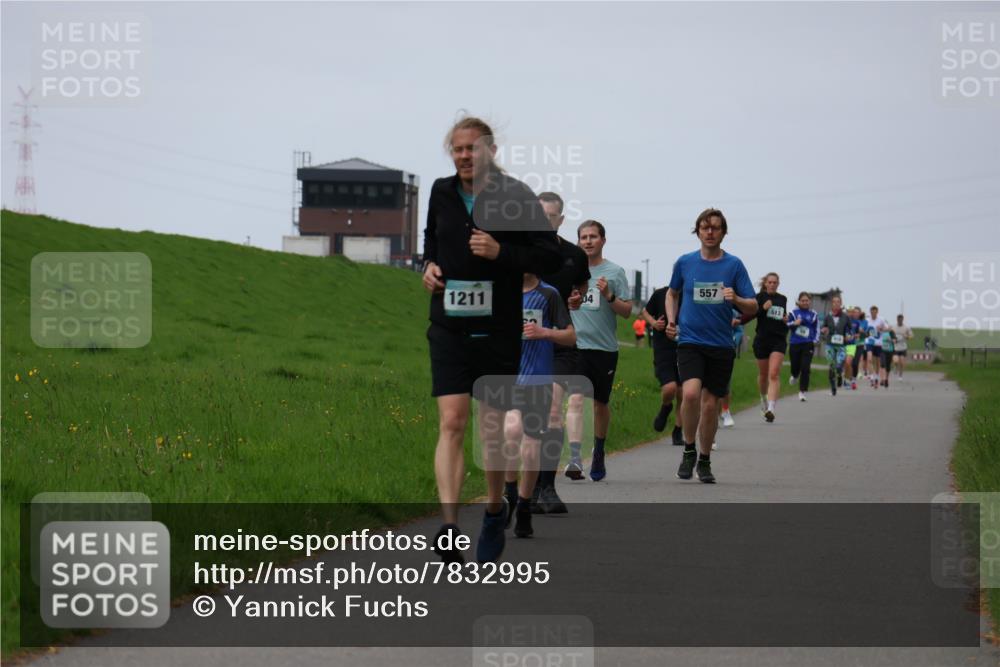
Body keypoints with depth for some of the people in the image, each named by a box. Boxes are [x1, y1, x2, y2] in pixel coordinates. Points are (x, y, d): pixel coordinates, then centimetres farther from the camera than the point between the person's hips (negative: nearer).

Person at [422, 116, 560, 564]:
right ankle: (450, 529, -21)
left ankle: (495, 512, 31)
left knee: (493, 430, 6)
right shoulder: (442, 193, 8)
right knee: (451, 423, -12)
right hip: (449, 328, 2)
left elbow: (549, 256, -6)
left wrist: (501, 253, -19)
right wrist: (430, 264, 8)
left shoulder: (515, 196, -5)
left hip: (498, 329, -2)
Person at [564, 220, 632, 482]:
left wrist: (609, 296, -16)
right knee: (575, 399, -17)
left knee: (601, 403, 12)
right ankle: (574, 458, -24)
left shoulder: (614, 272, 2)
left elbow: (627, 311, -1)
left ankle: (599, 455, 33)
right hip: (575, 345, 0)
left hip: (605, 347, 0)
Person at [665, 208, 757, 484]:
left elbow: (753, 308, 0)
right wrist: (671, 320, 7)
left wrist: (736, 300, -21)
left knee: (710, 404, 5)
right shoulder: (684, 262, 4)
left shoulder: (734, 265, 1)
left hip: (721, 345, 1)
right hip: (690, 340, -1)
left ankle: (704, 460, 24)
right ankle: (689, 449, -2)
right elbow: (672, 293, 22)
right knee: (691, 392, -23)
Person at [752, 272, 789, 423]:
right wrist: (762, 308, -25)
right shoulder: (760, 297, -1)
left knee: (774, 375, -14)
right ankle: (764, 399, 43)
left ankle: (770, 409, -24)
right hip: (762, 339, -1)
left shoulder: (783, 299, 12)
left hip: (779, 340, 1)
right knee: (763, 374, 13)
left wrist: (786, 320, 8)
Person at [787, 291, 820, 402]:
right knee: (795, 366, 8)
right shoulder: (793, 313, 3)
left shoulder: (813, 315, 7)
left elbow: (817, 330, 11)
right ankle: (795, 376, 46)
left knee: (805, 368, -11)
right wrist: (794, 323, -21)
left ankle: (802, 392, -5)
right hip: (795, 344, 0)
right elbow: (786, 325, -1)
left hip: (808, 344, 0)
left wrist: (814, 341, -3)